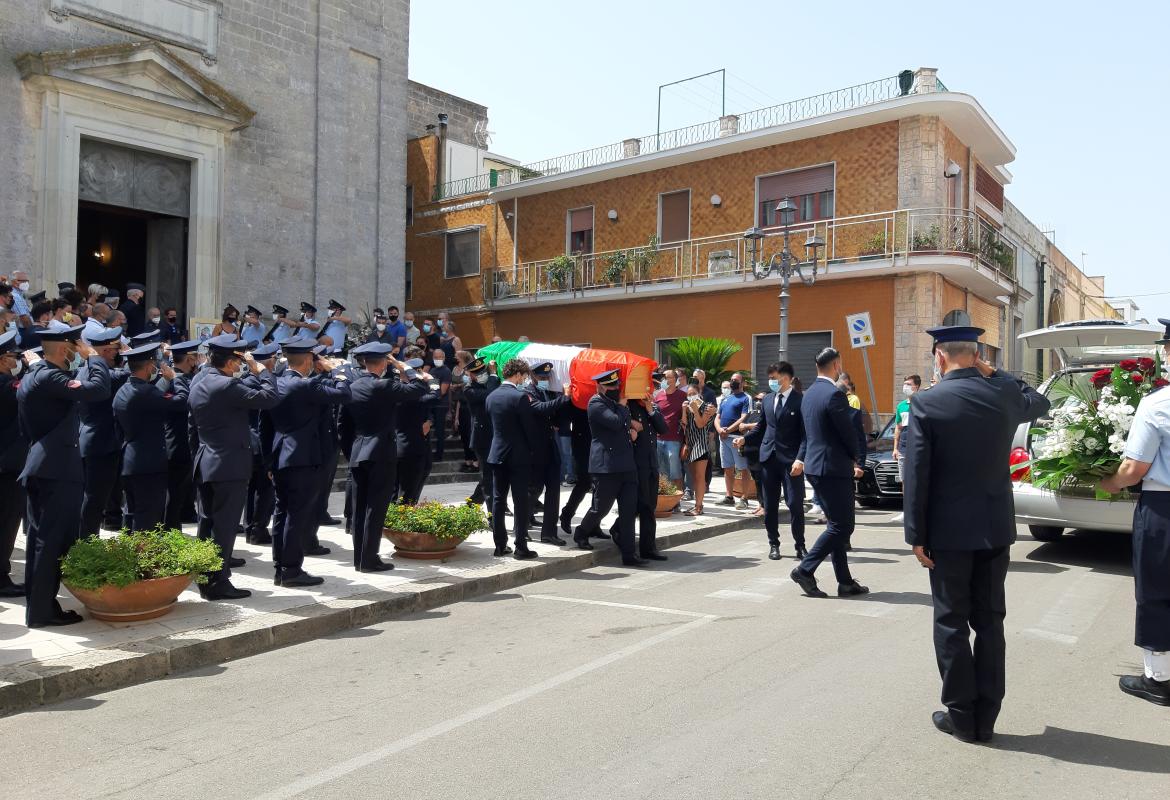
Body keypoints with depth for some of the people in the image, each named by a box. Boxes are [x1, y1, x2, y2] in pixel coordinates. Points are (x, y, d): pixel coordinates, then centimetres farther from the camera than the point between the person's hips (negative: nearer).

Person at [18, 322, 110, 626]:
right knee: (53, 539, -5)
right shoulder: (50, 377, -18)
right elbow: (99, 389, -27)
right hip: (57, 467, -10)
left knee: (39, 537, 14)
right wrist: (92, 355, -14)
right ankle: (43, 610, 1)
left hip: (41, 465, 10)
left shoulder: (33, 376, 14)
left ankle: (35, 604, 21)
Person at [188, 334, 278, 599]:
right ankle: (218, 583, 2)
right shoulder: (227, 385, -19)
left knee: (208, 522, 15)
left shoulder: (198, 383, 10)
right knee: (224, 525, -3)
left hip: (205, 463, 9)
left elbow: (193, 426, 18)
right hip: (229, 465, -9)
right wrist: (260, 369, -8)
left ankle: (205, 577, 23)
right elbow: (270, 397, -21)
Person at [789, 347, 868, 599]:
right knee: (841, 527, -1)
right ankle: (805, 569, -2)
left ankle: (845, 582, 18)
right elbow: (849, 433, -13)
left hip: (815, 466, 10)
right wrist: (856, 458, 8)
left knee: (837, 525, 14)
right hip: (833, 468, -10)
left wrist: (849, 461, 18)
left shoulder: (809, 394, 12)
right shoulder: (834, 394, -17)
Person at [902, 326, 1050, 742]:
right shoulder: (1005, 393, -1)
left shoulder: (926, 403, -13)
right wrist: (994, 373, 19)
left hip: (949, 532, -4)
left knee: (951, 623, 7)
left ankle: (962, 717, 15)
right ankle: (985, 718, 20)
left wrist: (917, 535, -7)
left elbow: (916, 475, -13)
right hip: (995, 528, 4)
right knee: (989, 621, 12)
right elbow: (1039, 403, 25)